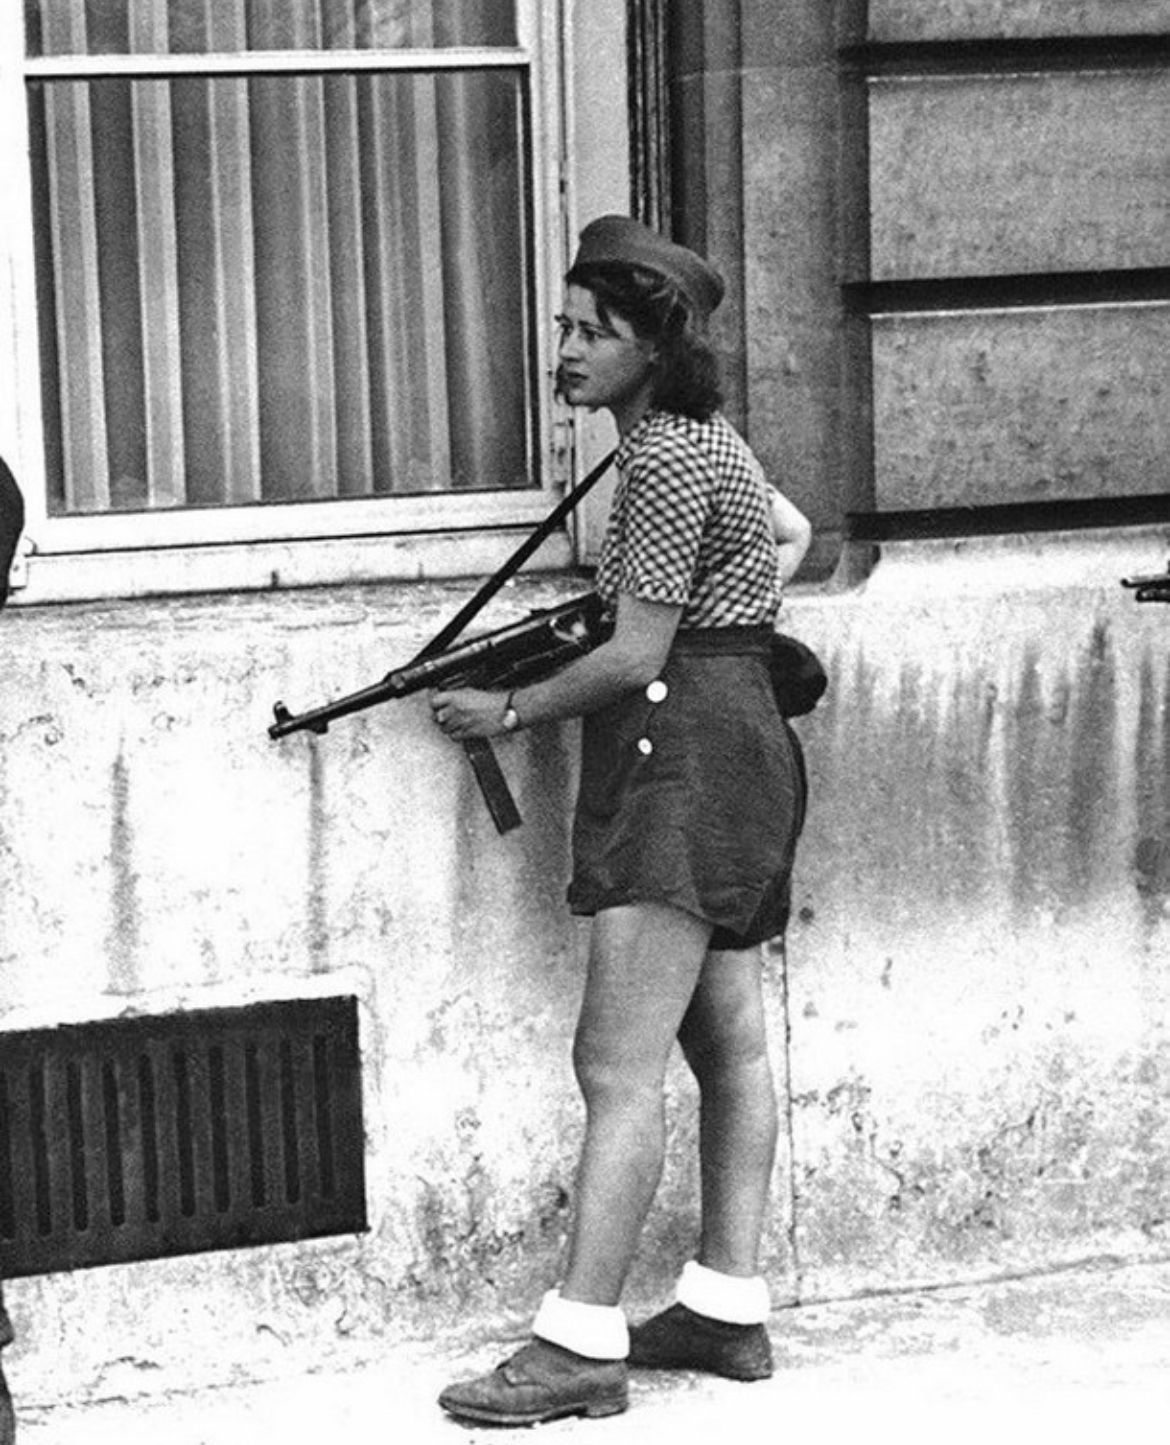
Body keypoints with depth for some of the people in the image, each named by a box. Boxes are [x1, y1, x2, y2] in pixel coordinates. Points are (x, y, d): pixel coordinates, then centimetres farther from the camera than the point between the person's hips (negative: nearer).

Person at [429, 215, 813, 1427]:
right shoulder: (705, 437, 15)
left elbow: (636, 655, -17)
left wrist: (509, 712, -5)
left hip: (681, 753, -11)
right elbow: (790, 535, 34)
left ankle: (580, 1347, -13)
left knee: (619, 1064, -13)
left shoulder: (664, 458, -16)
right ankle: (728, 1313, 18)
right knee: (728, 1043, 12)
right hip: (735, 748, 11)